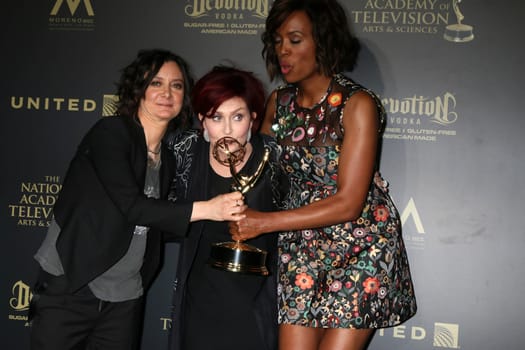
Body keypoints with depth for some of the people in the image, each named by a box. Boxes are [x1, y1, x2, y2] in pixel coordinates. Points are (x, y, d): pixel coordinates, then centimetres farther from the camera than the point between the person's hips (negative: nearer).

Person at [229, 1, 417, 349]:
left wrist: (263, 222, -22)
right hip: (302, 245, 5)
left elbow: (349, 203, -20)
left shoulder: (357, 104, -16)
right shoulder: (278, 103, 2)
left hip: (360, 245, -4)